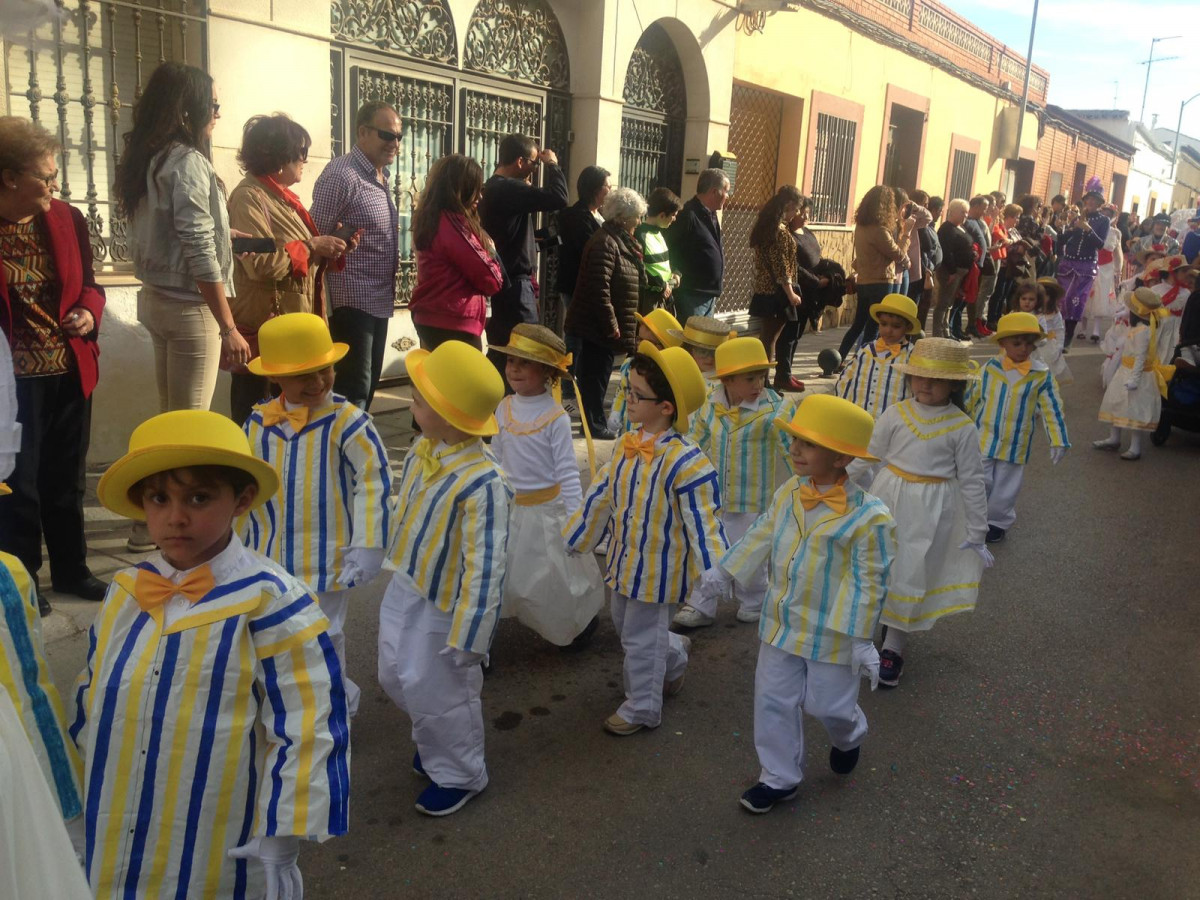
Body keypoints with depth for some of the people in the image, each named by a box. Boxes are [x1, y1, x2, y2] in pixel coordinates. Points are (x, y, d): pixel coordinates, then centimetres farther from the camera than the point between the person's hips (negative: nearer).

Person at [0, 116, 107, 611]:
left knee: (66, 478, 16)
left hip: (71, 372, 4)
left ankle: (71, 568, 31)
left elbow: (89, 285, 12)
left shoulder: (67, 218, 2)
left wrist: (90, 312, -8)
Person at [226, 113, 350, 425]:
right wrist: (310, 246, -17)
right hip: (264, 331, -10)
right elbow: (260, 263, -25)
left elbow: (299, 255, 23)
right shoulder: (249, 197, -13)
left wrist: (330, 248, 5)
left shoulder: (282, 197, 17)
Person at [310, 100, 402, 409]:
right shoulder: (341, 175, -14)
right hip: (352, 300, -9)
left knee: (368, 385, 15)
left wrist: (390, 290, 15)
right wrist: (325, 306, -17)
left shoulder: (382, 177, 13)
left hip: (379, 300, 9)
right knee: (352, 390, -7)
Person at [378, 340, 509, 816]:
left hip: (445, 607, -8)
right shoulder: (422, 450, -7)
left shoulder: (482, 483, -33)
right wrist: (390, 558, 22)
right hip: (405, 589, 8)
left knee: (440, 693, 12)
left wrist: (469, 635, -25)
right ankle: (436, 746, 52)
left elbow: (486, 565, -29)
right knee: (397, 678, 24)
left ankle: (459, 774, 40)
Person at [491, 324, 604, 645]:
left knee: (553, 576, 8)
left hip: (546, 507, -4)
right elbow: (496, 459, 9)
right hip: (510, 507, 4)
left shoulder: (556, 418, -17)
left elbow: (567, 471, -14)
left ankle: (582, 619, 34)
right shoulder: (504, 409, -3)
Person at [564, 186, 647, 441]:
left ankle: (595, 420, 26)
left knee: (598, 373, 16)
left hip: (603, 324, 10)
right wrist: (611, 325, -22)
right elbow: (599, 289, -24)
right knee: (595, 374, 0)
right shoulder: (605, 243, -19)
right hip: (597, 325, -10)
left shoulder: (621, 241, 14)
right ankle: (594, 424, 9)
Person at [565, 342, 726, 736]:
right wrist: (575, 537, 17)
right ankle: (675, 656, 52)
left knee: (641, 638, 9)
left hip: (658, 569, -8)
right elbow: (601, 495, 8)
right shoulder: (628, 444, -4)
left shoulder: (685, 462, -28)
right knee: (625, 625, 26)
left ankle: (642, 708, 32)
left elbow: (702, 523, -24)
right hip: (625, 560, 8)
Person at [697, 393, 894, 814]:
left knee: (828, 703, 14)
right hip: (781, 623, 5)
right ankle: (779, 778, 32)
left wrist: (862, 640, -12)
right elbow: (761, 538, 8)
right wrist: (723, 572, 13)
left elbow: (870, 585, -16)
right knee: (773, 701, 12)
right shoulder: (789, 492, -6)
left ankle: (849, 738, 50)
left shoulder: (869, 516, -23)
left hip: (832, 633, -5)